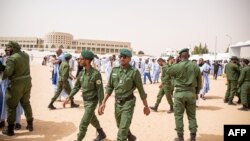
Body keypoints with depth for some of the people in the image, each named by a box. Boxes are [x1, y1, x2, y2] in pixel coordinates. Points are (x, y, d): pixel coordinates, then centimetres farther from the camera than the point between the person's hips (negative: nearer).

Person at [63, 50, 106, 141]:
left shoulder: (96, 74, -25)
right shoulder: (82, 73, -2)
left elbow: (100, 90, -21)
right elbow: (76, 87, 5)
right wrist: (69, 98, -5)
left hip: (92, 102, -8)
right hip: (85, 101, 8)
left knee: (83, 124, -5)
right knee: (92, 120, 24)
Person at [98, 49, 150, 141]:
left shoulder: (134, 72, -14)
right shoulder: (114, 70, 0)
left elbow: (141, 90, -8)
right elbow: (109, 87, 5)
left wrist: (146, 106, -2)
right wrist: (103, 103, -1)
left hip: (128, 103, -6)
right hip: (117, 103, 6)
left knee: (122, 131, -8)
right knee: (120, 126, 24)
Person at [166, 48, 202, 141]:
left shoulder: (176, 66, -10)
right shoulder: (195, 66, 0)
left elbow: (168, 72, 11)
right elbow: (199, 81, 7)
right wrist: (197, 92, 20)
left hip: (180, 93, -3)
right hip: (191, 93, 3)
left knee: (178, 115, 8)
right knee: (192, 115, 14)